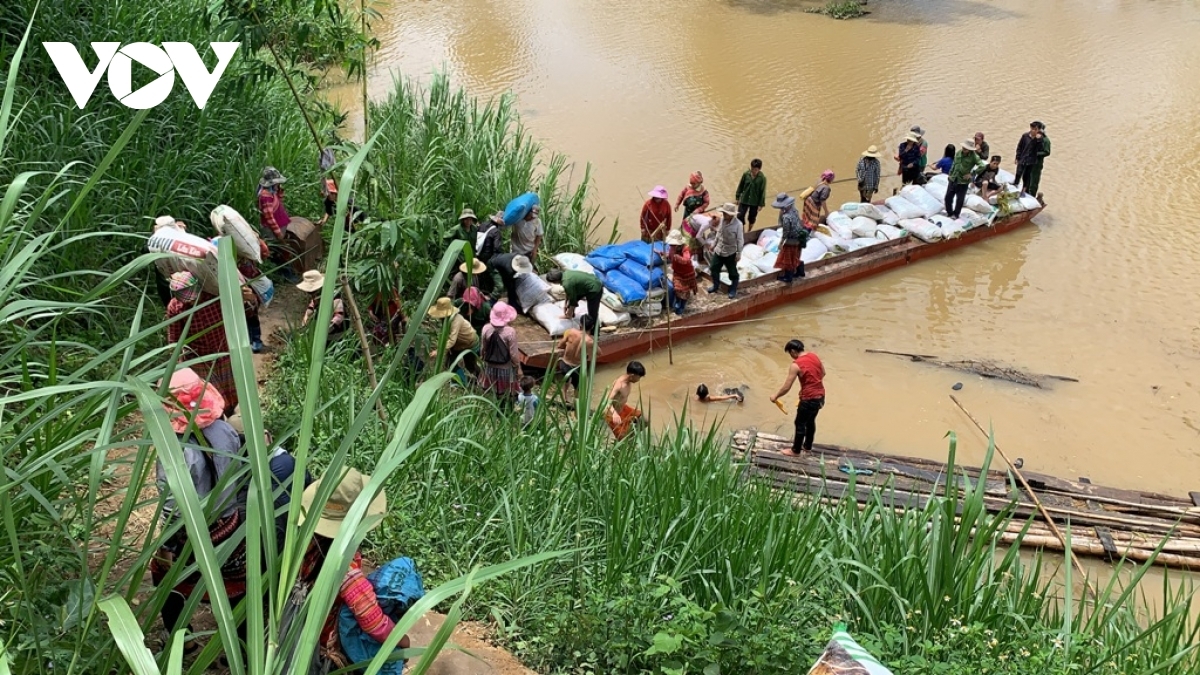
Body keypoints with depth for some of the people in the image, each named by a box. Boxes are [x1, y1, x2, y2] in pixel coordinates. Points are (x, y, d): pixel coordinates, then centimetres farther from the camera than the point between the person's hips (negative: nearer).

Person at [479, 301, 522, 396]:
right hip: (505, 368, -4)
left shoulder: (486, 329, -13)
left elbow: (482, 349, 1)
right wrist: (518, 368, -3)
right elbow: (514, 354, -17)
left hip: (490, 367, 4)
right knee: (506, 397, 11)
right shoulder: (510, 332, -25)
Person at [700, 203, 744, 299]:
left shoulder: (738, 224, -22)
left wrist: (739, 253, -13)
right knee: (713, 268, 15)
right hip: (718, 250, 6)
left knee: (732, 272, 10)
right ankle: (716, 286, 36)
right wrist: (713, 244, 17)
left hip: (730, 253, -6)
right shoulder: (722, 220, -6)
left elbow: (740, 240, -15)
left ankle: (733, 290, 28)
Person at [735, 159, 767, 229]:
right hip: (744, 200, 1)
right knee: (740, 216, -3)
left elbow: (763, 191, -10)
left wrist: (761, 204, -8)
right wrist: (737, 197, 6)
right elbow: (740, 186, 2)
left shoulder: (762, 178, -15)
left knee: (752, 218, 15)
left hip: (755, 202, -1)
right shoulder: (746, 174, -10)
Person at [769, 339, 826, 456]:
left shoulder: (796, 365, -20)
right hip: (820, 396, 8)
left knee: (800, 424, 10)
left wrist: (775, 396, -3)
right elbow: (823, 373, 17)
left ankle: (796, 451, 23)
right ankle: (807, 446, 41)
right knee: (810, 421, 25)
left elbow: (786, 387, -18)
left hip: (809, 399, -8)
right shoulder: (814, 356, 2)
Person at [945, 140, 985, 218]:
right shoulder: (959, 152, 0)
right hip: (953, 179, 4)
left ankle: (956, 214, 27)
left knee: (960, 199, 7)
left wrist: (971, 174, -20)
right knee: (948, 197, 8)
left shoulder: (973, 156, -15)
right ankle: (949, 212, 28)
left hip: (963, 182, -4)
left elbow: (982, 166, -22)